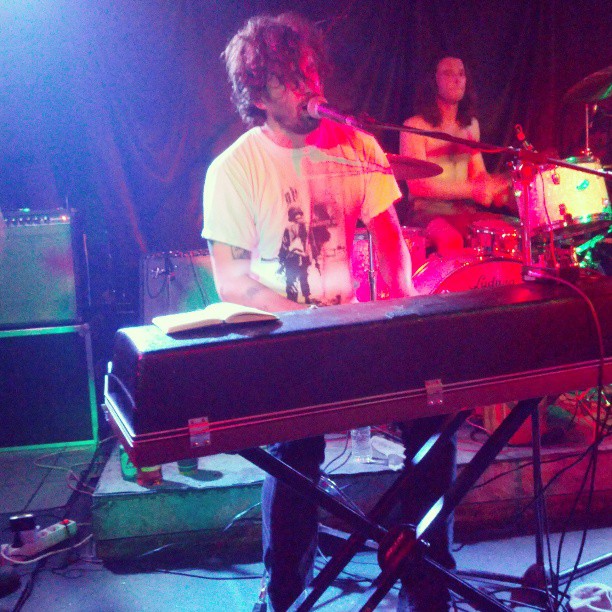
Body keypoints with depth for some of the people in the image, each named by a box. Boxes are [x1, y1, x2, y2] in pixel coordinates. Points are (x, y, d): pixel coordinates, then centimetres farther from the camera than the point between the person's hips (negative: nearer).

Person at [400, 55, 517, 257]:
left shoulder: (471, 125, 14)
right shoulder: (415, 127, -7)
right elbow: (417, 184, -15)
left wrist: (494, 189, -5)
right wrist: (472, 190, -21)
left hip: (466, 212, 6)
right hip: (428, 214, -6)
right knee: (451, 239, -37)